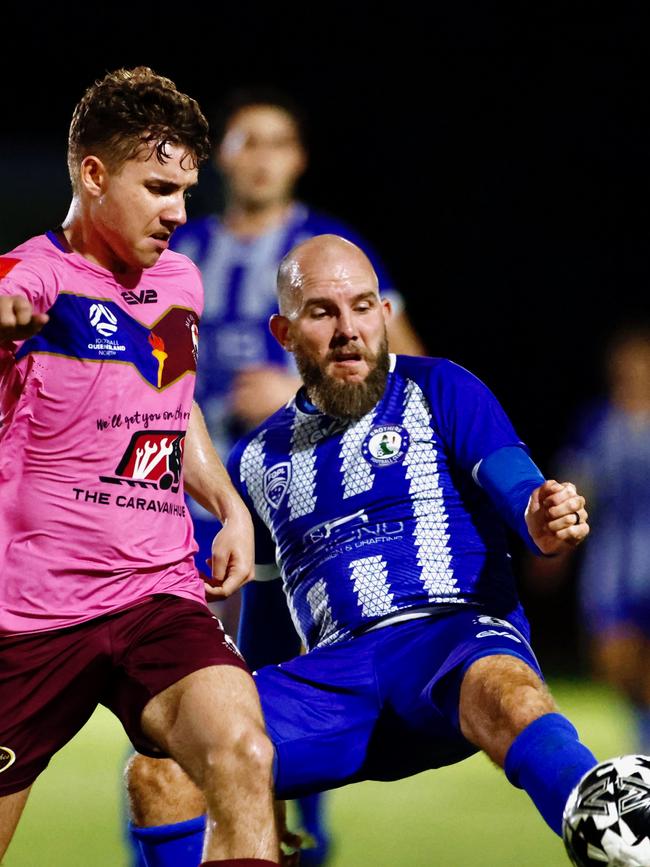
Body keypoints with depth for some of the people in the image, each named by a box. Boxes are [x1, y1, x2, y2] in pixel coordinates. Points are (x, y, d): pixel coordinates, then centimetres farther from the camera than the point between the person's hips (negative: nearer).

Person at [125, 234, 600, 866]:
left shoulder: (437, 391, 10)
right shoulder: (258, 460, 22)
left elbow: (521, 494, -2)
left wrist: (544, 523, -28)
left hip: (455, 632, -4)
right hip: (332, 672, 4)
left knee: (504, 695, -42)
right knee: (159, 775, -20)